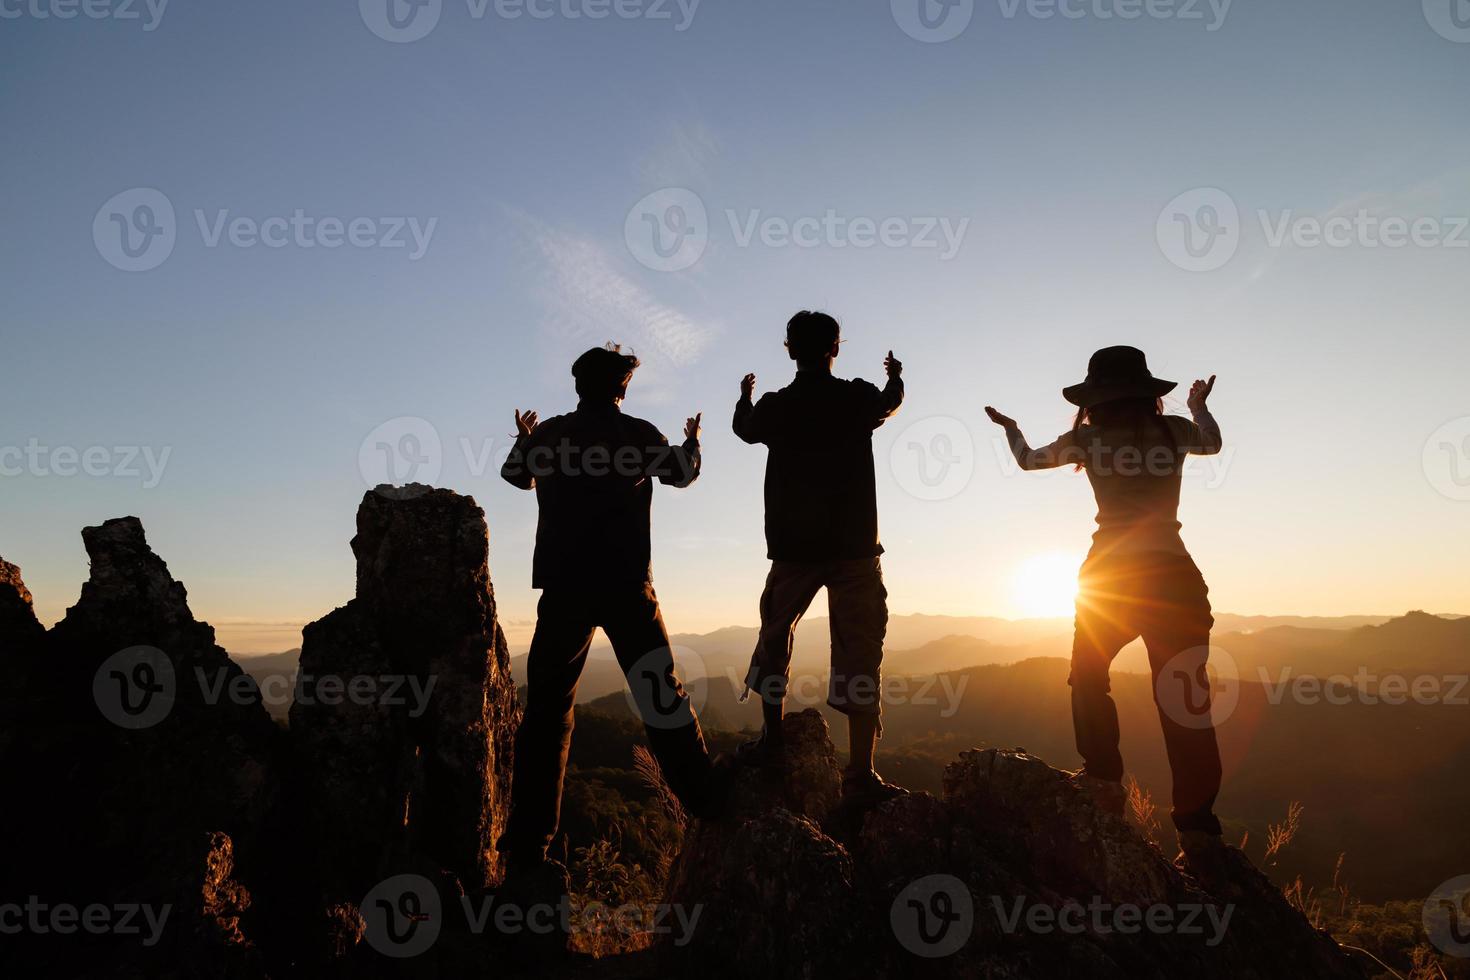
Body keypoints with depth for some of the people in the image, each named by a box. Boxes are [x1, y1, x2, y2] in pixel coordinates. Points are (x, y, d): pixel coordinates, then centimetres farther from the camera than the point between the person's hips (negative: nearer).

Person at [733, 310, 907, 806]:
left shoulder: (774, 406, 1)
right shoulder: (859, 398, -1)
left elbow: (745, 428, 25)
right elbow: (889, 404, 23)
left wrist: (744, 397, 47)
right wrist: (895, 378, 47)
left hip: (793, 546, 2)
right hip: (854, 546, -1)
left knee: (775, 635, 21)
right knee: (859, 650, 0)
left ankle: (771, 738, 25)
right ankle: (860, 774, -2)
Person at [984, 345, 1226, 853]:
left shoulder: (1088, 439, 2)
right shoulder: (1174, 431, 7)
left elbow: (1029, 459, 20)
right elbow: (1212, 443, 31)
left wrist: (1010, 427, 40)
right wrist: (1199, 406, 51)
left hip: (1110, 573, -1)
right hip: (1174, 574, 2)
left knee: (1087, 676, 20)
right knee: (1184, 698, 3)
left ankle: (1104, 780, 13)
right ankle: (1198, 825, 3)